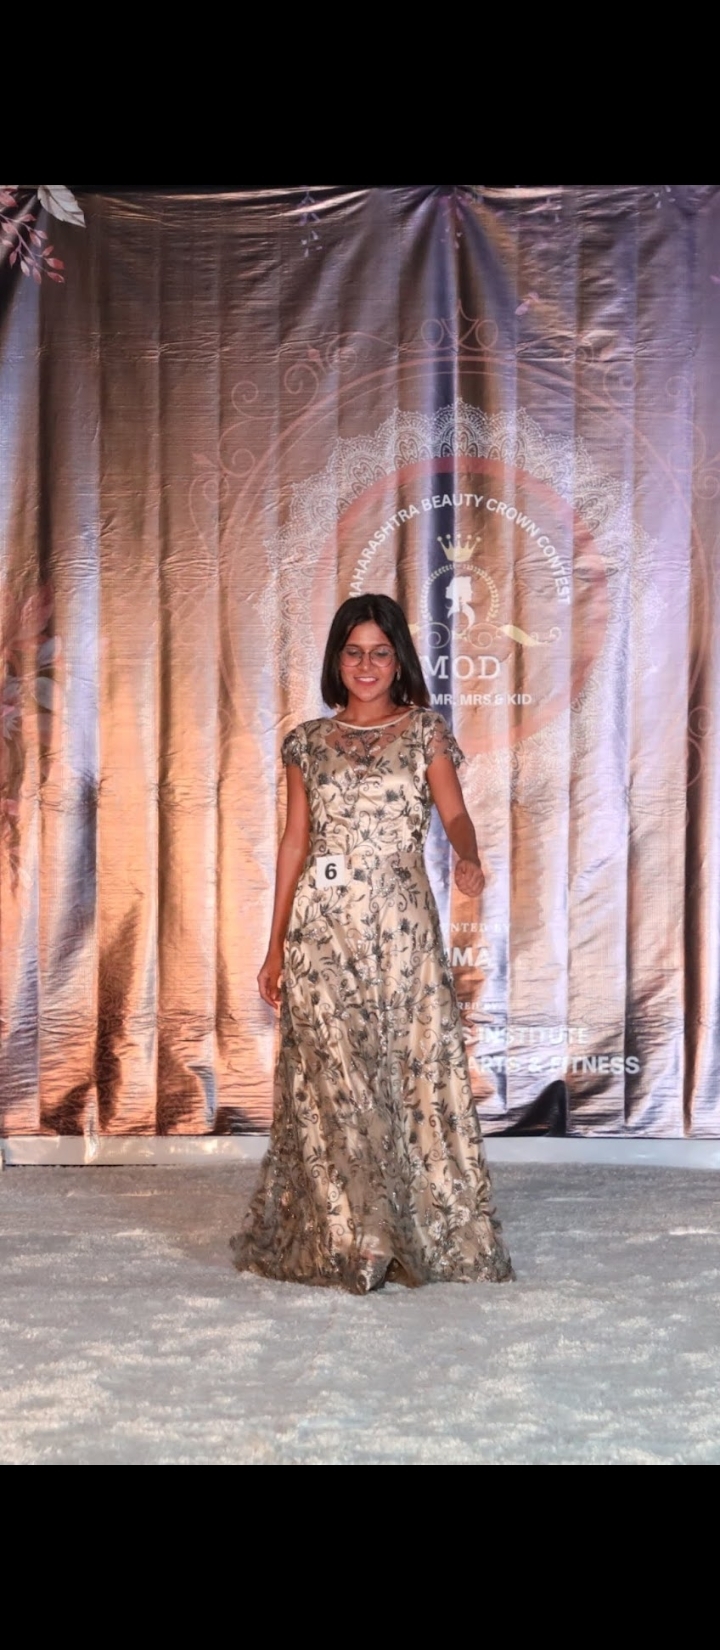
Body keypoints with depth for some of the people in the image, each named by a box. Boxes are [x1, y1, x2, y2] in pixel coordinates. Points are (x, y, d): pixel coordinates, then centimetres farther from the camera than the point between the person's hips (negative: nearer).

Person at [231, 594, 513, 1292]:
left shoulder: (425, 732, 5)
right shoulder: (308, 742, 10)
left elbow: (454, 811, -10)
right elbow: (295, 842, 10)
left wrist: (467, 857, -33)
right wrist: (276, 945, 8)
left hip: (400, 924, -1)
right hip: (322, 926, 2)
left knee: (411, 1071, 0)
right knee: (327, 1081, 0)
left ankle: (425, 1234, 13)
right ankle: (341, 1241, 8)